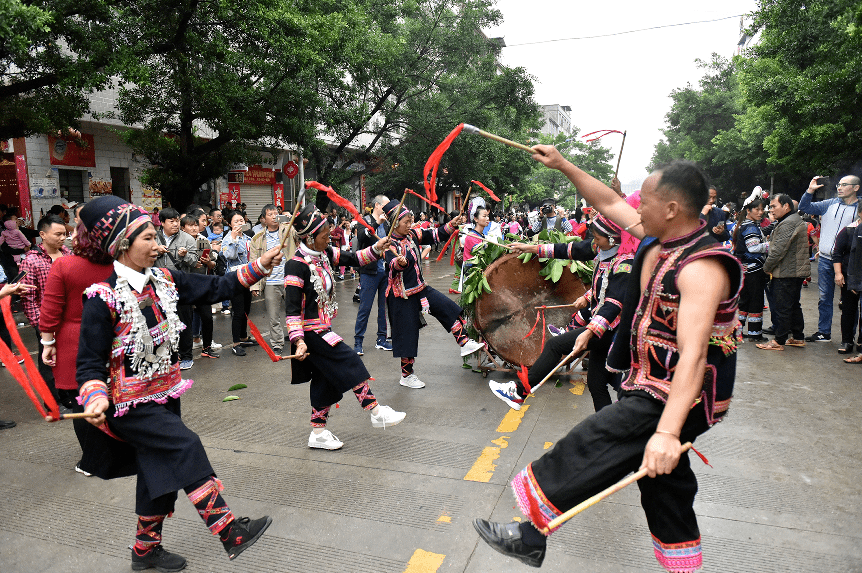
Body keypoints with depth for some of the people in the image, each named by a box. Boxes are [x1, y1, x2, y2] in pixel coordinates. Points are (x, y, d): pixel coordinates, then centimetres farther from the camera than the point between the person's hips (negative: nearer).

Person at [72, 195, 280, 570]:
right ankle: (229, 533, -10)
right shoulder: (103, 298, -18)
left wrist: (258, 267, -7)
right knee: (186, 447, -18)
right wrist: (96, 399, -31)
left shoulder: (163, 281, -1)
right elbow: (90, 362, -15)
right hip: (131, 404, -7)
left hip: (165, 394, 7)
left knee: (161, 469, 16)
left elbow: (214, 288, 0)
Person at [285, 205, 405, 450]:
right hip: (311, 331, -9)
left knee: (325, 377, 13)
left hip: (323, 328, 9)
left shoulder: (324, 253, 3)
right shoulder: (296, 265, -21)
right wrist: (298, 340, -29)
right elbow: (292, 308, -22)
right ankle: (376, 413, 2)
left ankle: (318, 432, 25)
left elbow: (353, 259, 12)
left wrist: (376, 248, -3)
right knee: (349, 363, -9)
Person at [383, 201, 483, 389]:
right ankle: (406, 375, 18)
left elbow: (436, 235, 4)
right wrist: (399, 262, -60)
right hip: (402, 295, -7)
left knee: (450, 309, 0)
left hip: (420, 288, 7)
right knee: (407, 333, 3)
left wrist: (453, 224, -9)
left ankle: (465, 343, 10)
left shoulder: (412, 234, 1)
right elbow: (392, 263, -38)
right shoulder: (390, 244, -20)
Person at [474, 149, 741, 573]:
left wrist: (667, 431, -45)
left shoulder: (701, 267, -26)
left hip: (681, 397, -9)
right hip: (654, 388, 10)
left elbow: (693, 355, -37)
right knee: (662, 480, 19)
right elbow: (610, 204, 13)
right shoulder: (662, 241, 2)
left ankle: (531, 536, 6)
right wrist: (563, 165, 12)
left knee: (587, 446, -9)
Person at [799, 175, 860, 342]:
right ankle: (824, 332, 19)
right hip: (825, 259, 3)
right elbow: (804, 207, 10)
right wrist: (810, 190, -4)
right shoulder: (830, 204, 7)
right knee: (824, 297, 9)